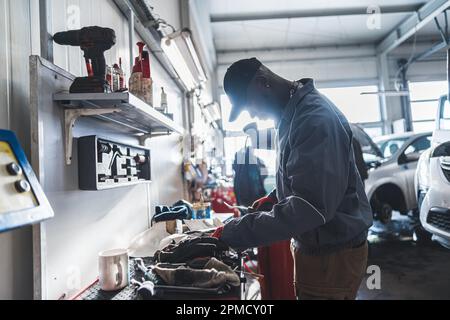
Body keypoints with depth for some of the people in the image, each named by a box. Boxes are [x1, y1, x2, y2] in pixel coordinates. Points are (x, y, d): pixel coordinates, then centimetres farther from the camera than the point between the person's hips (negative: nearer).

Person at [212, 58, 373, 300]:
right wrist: (275, 198, 6)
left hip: (333, 255, -9)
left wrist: (236, 234, -29)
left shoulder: (315, 117, -25)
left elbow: (311, 206, -32)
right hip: (314, 246, 9)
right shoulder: (292, 115, 7)